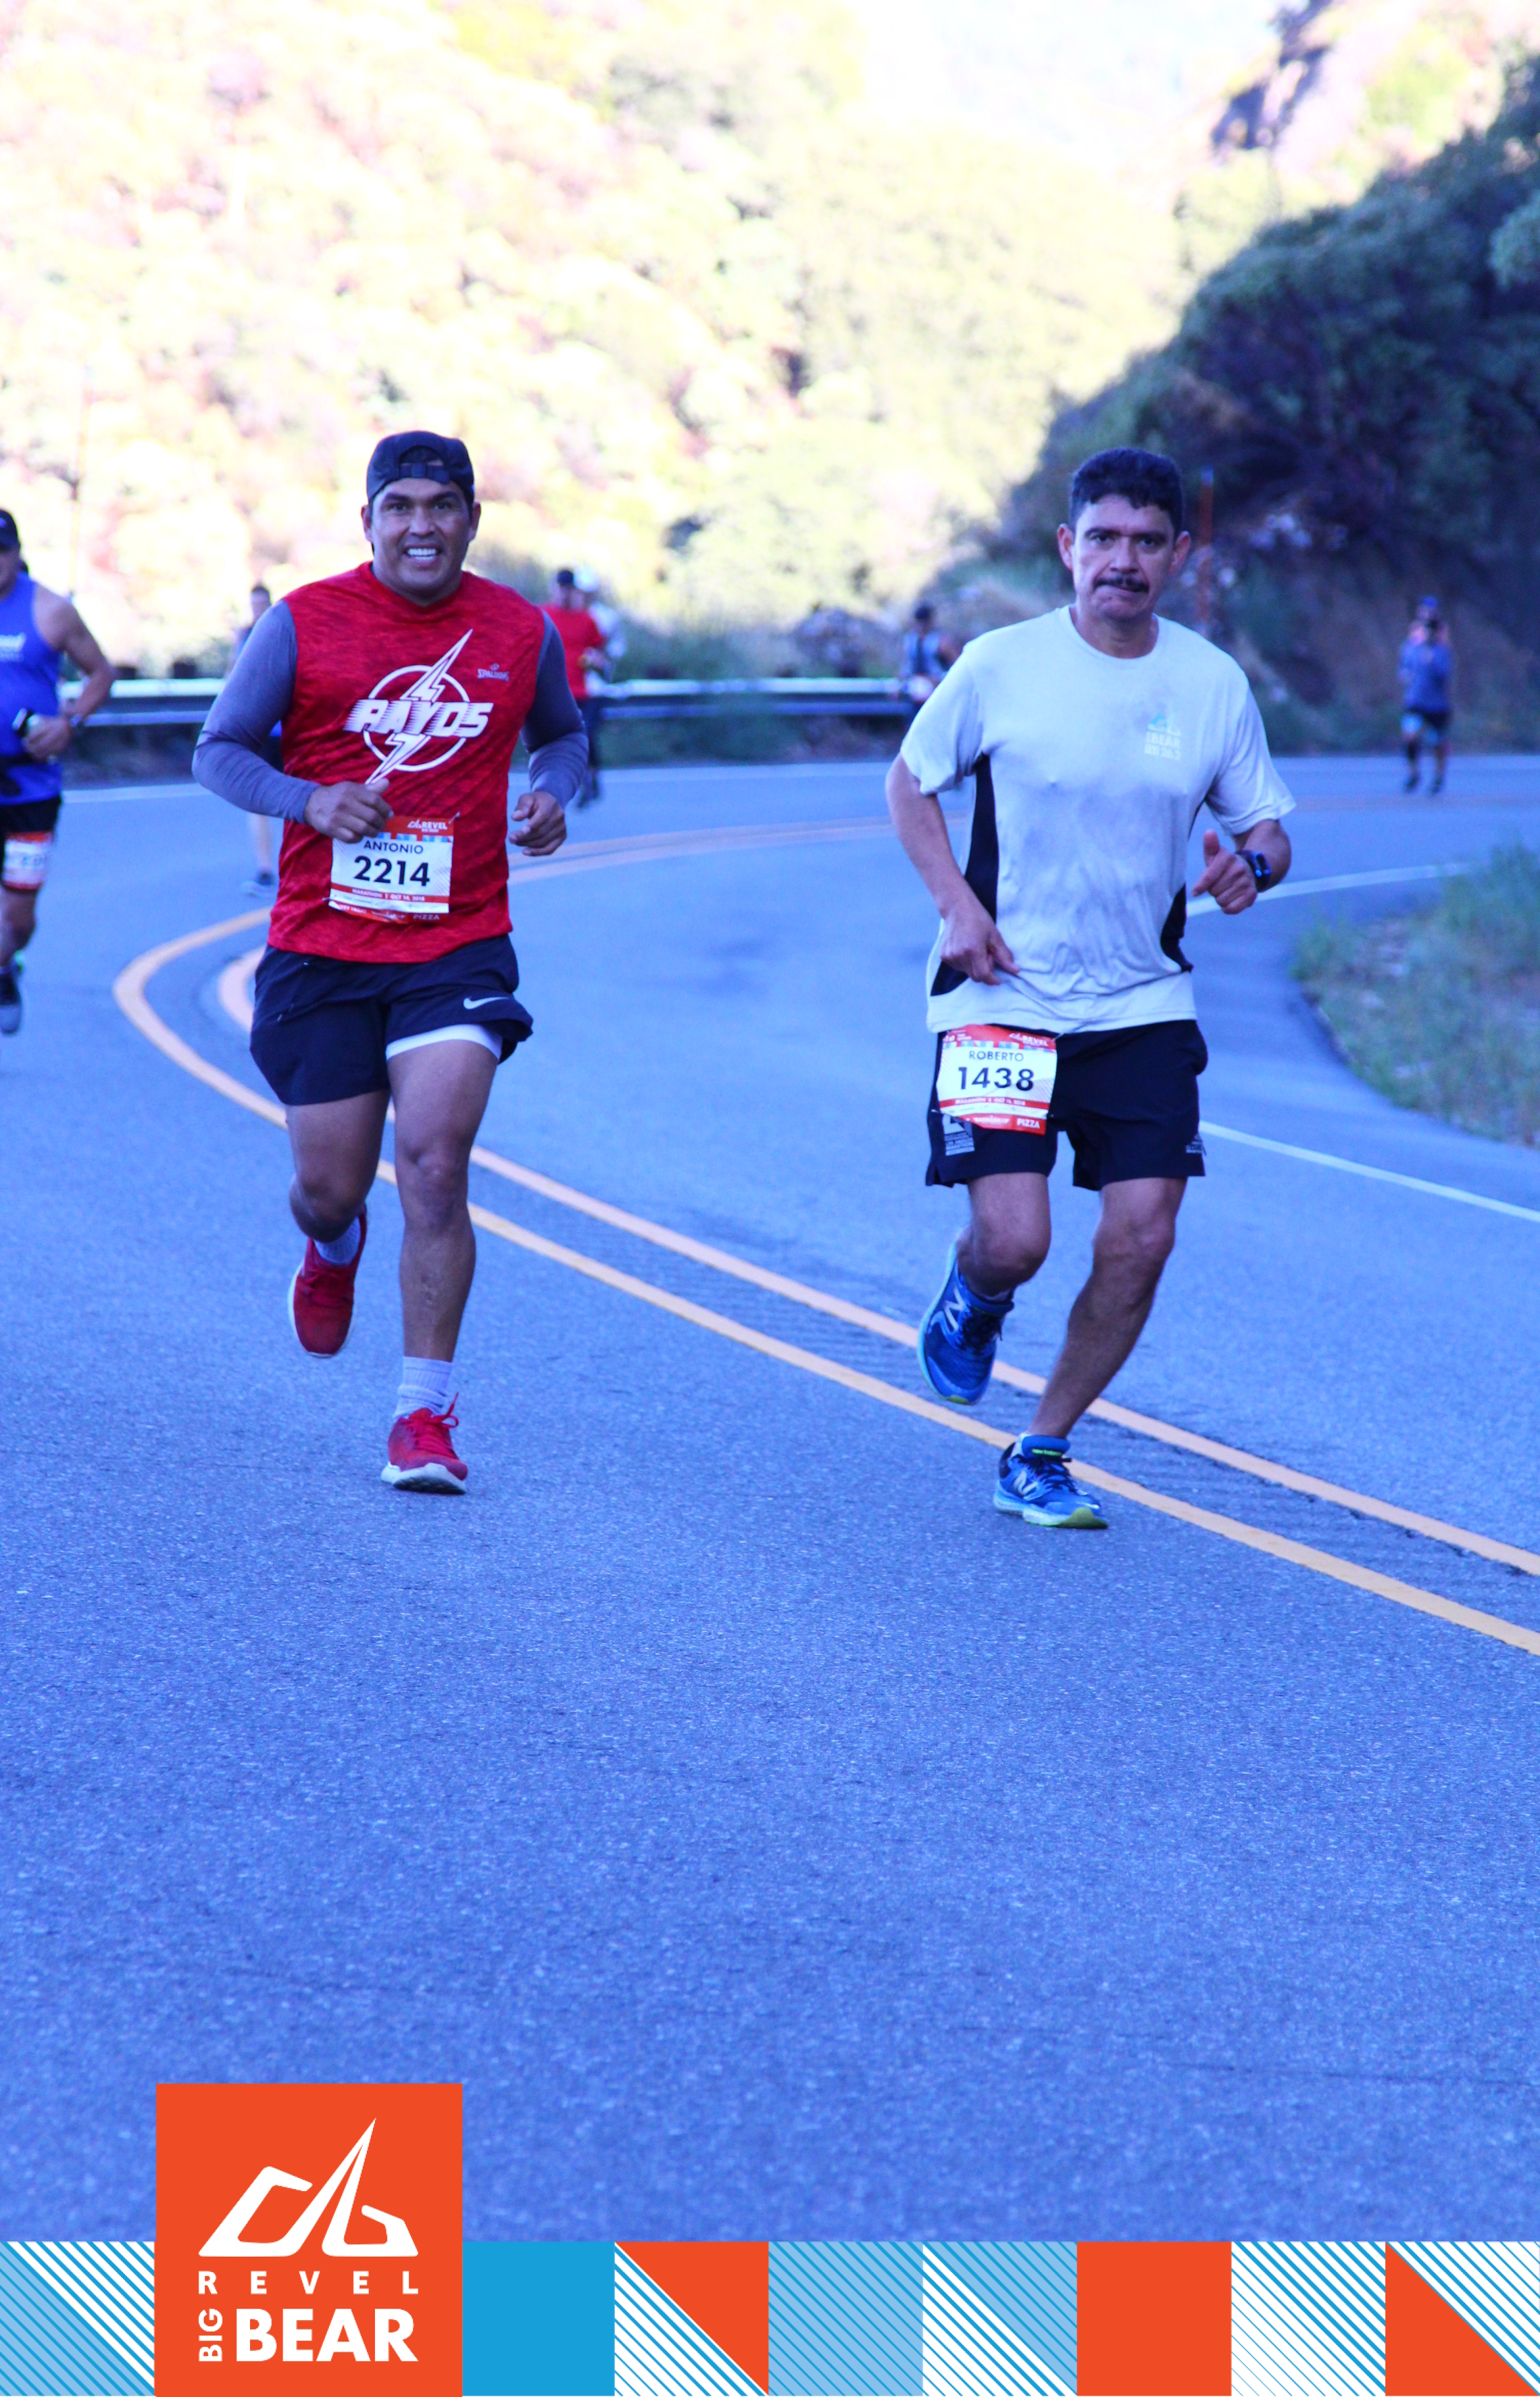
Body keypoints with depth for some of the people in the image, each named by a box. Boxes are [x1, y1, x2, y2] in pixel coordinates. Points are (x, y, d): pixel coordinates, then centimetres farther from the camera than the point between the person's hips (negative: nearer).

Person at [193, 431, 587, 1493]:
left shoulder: (522, 631, 2)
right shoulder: (303, 624, -4)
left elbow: (563, 732, 21)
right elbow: (219, 749, 2)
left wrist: (552, 796, -2)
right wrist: (310, 801, -16)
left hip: (459, 944, 0)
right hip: (322, 946, 0)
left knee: (435, 1166, -16)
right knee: (328, 1188, 6)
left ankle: (425, 1413, -5)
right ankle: (335, 1248, 47)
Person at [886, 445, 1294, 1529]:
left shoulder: (1216, 684, 0)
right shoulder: (1002, 665, -7)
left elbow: (1266, 824, 9)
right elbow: (909, 781, 6)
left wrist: (1255, 862, -15)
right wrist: (956, 902, -8)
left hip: (1145, 1007, 3)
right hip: (1003, 998, -3)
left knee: (1142, 1237, -6)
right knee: (1014, 1240, -13)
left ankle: (1040, 1457, 13)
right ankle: (973, 1300, 28)